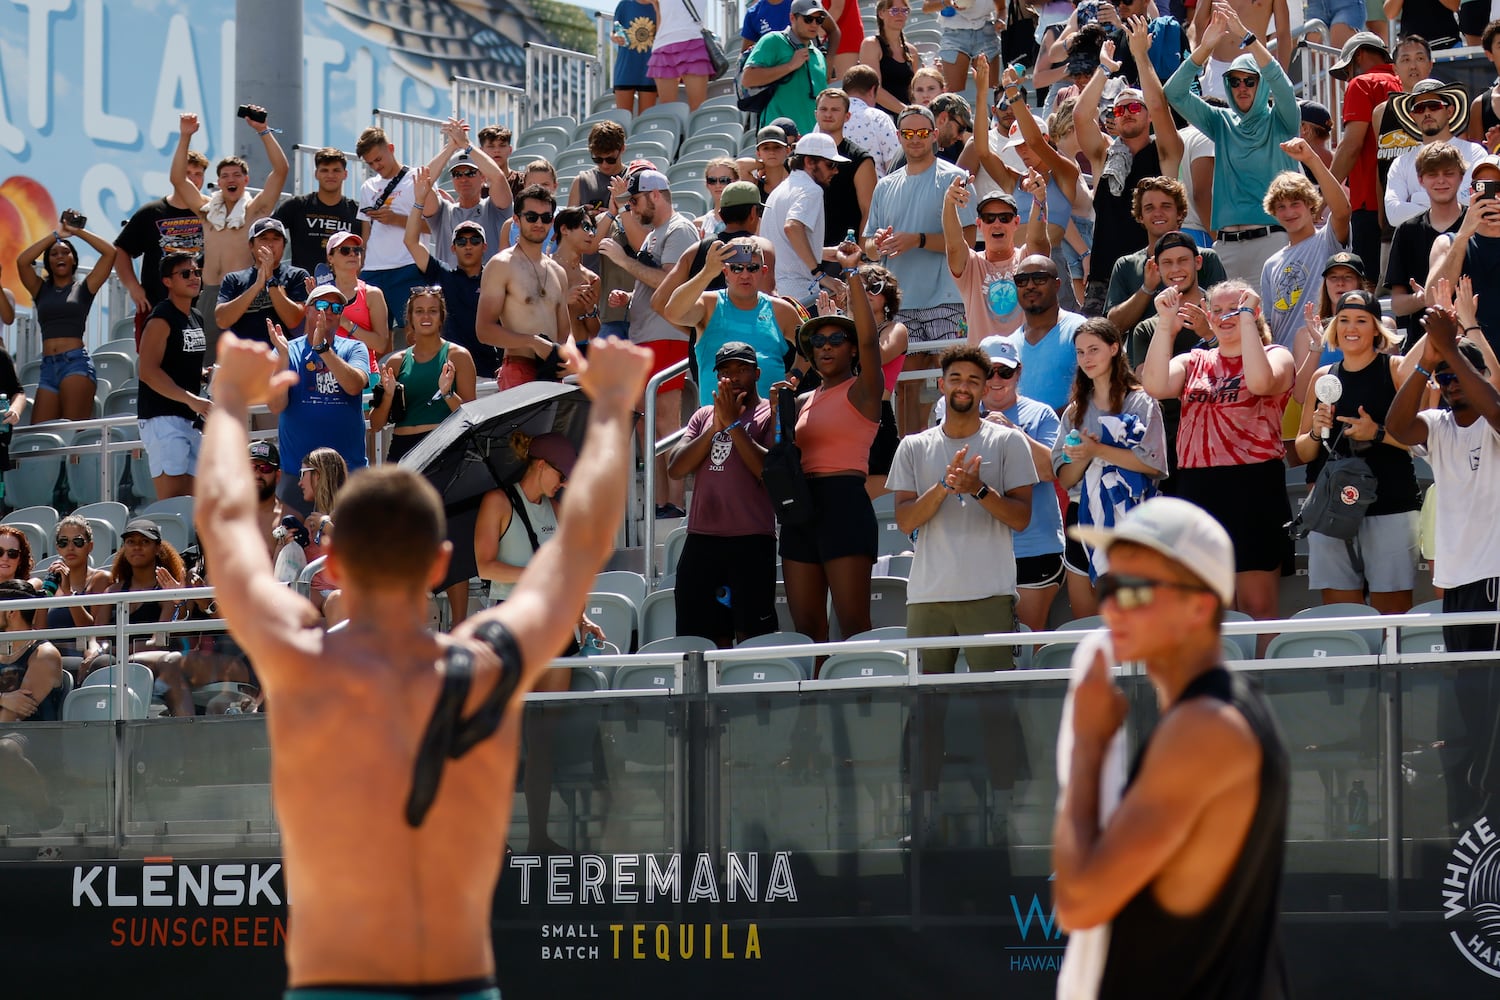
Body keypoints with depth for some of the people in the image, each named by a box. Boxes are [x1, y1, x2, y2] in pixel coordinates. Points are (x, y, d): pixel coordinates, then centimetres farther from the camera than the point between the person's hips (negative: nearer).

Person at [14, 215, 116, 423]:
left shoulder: (83, 287, 11)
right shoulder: (41, 289, 18)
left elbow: (109, 252, 2)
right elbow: (22, 261, 3)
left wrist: (77, 231, 6)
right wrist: (55, 235, 5)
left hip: (76, 362, -4)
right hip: (48, 367, 4)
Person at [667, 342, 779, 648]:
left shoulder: (770, 414, 4)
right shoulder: (703, 416, 18)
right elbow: (675, 469, 6)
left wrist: (733, 424, -11)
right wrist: (714, 427, -3)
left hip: (751, 541, -5)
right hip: (701, 541, 5)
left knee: (751, 637, -9)